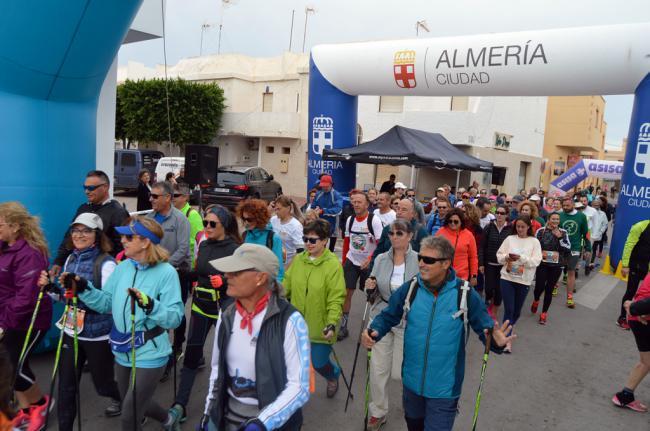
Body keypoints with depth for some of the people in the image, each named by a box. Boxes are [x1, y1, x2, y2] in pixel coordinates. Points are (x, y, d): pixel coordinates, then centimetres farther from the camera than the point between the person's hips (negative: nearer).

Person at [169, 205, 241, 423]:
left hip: (224, 307, -5)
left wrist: (224, 281, -31)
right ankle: (180, 405, 12)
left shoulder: (235, 249, -15)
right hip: (201, 305, 5)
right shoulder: (203, 245, 3)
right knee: (191, 353, 5)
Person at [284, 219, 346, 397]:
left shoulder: (333, 264, -16)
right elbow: (286, 284, 8)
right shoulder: (298, 259, 0)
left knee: (319, 363, 9)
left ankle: (333, 375, 45)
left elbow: (336, 299, -18)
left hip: (320, 327, -4)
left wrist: (332, 324, -26)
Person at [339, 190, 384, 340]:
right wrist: (343, 261, 10)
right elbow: (347, 242, 9)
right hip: (351, 261, 3)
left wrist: (370, 259, -28)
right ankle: (343, 326, 9)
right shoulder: (350, 220, -1)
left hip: (369, 263, -3)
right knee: (346, 292, -2)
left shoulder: (374, 221, -16)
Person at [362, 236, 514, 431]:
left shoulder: (465, 294, -16)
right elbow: (388, 317, 0)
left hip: (444, 387, -3)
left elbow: (485, 326, -8)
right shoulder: (409, 288, -10)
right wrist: (373, 332, -19)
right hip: (412, 381, 3)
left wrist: (496, 341, -30)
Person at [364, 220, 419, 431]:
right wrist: (370, 288, -12)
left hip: (408, 322, -3)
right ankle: (377, 412, 28)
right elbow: (374, 294, 9)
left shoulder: (419, 260, -10)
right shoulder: (380, 259, 1)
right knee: (378, 369, 6)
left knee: (400, 372, 6)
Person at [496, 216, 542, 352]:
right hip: (507, 278, 0)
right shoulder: (510, 239, 3)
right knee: (508, 309, -6)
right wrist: (507, 257, -18)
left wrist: (521, 258, -22)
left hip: (524, 280, 0)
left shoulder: (534, 242, -1)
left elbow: (536, 261, -9)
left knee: (517, 310, 14)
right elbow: (499, 256, 2)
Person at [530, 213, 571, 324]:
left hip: (557, 266, 1)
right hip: (542, 264, -1)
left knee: (549, 289, 6)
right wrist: (540, 253, -15)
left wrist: (560, 237, -15)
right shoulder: (541, 231, -2)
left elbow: (568, 249, -5)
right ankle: (536, 301, 30)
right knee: (539, 287, -7)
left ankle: (544, 313, 21)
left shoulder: (563, 232, 2)